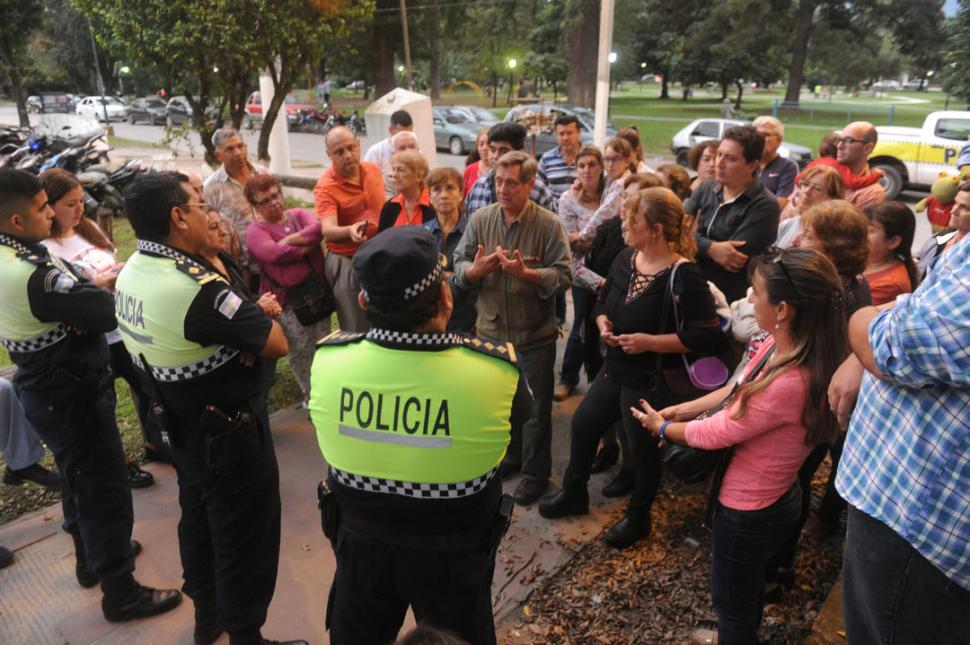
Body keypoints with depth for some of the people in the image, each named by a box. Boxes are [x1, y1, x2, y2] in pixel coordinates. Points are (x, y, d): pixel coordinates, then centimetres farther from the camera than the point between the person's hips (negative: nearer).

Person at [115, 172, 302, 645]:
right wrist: (261, 314, -5)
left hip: (182, 423, 10)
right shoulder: (195, 287, -31)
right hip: (228, 431, -9)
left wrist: (249, 314, -14)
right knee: (245, 532, 8)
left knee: (198, 515, 25)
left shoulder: (132, 272, -1)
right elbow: (277, 344, -26)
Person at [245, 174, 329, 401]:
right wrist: (307, 246, -11)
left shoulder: (300, 214, 9)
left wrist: (288, 240, -16)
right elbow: (274, 254, -21)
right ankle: (311, 395, 23)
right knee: (300, 350, 3)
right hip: (286, 301, -3)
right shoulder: (256, 230, -1)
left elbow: (317, 229, -12)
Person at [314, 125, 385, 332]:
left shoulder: (374, 170, 1)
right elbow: (328, 229, -32)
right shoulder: (325, 187, -18)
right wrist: (350, 231, -52)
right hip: (347, 263, -5)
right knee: (357, 329, 2)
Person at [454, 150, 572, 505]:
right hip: (491, 329, 4)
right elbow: (459, 265, 0)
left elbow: (563, 276, -15)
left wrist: (525, 273, -30)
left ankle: (535, 472, 29)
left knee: (536, 408, 9)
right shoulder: (480, 219, -3)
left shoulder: (549, 224, -12)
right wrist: (475, 269, -22)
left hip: (534, 334, -3)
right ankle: (510, 456, 44)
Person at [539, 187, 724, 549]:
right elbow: (603, 300, 15)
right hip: (615, 369, 7)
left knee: (643, 448, 12)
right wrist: (603, 322, -7)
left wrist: (650, 342, -26)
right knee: (583, 423, 17)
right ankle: (574, 494, 42)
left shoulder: (684, 275, -22)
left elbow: (708, 336, -25)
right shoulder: (626, 259, 0)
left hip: (651, 380, -7)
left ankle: (638, 519, 38)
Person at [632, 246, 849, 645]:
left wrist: (662, 427, -7)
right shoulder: (780, 345, -11)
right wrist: (677, 410, 2)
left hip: (749, 510, -9)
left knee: (732, 595, 19)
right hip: (766, 497, 9)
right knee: (746, 584, 34)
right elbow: (738, 390, 6)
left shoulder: (790, 383, -37)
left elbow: (716, 433, -24)